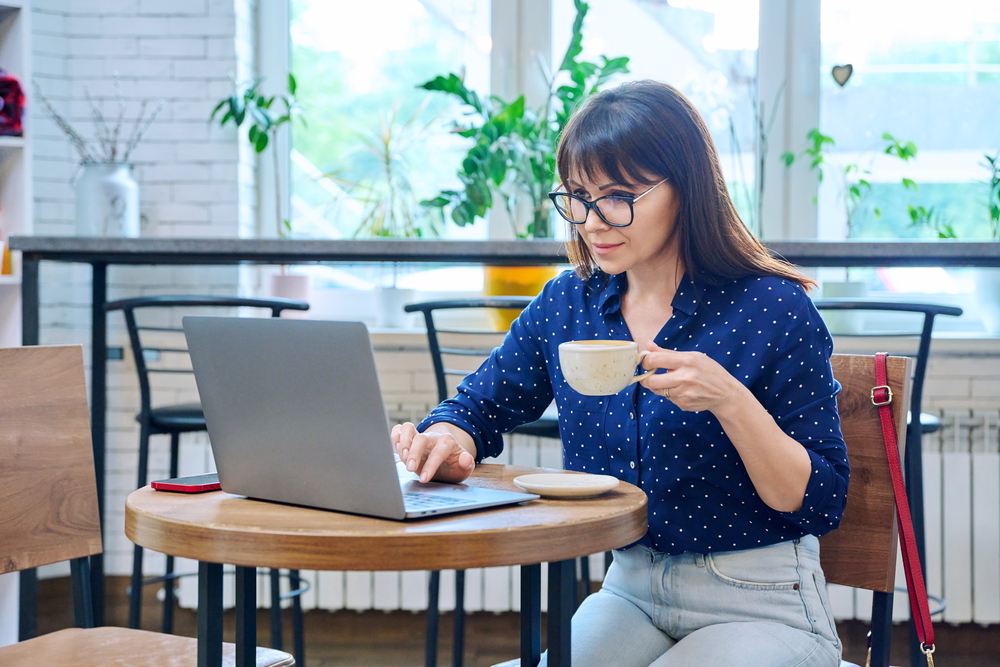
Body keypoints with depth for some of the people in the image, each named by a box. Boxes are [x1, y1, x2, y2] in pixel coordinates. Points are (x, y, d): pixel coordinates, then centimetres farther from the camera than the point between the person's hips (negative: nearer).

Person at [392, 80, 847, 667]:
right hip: (631, 591, 5)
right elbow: (479, 405, 13)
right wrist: (450, 439, -12)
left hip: (764, 610, -5)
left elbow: (821, 504, -12)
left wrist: (729, 400, -27)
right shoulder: (567, 306, 3)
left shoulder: (772, 309, -12)